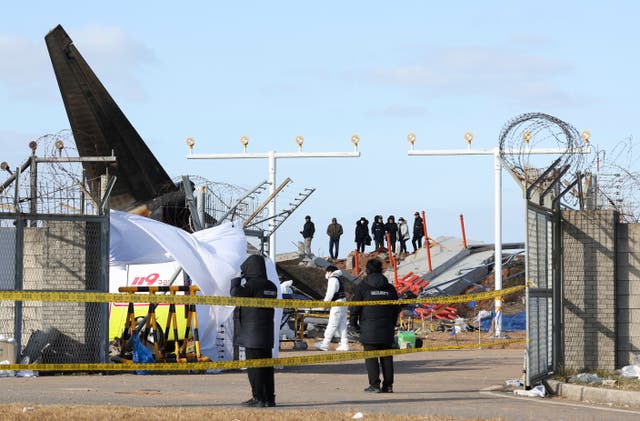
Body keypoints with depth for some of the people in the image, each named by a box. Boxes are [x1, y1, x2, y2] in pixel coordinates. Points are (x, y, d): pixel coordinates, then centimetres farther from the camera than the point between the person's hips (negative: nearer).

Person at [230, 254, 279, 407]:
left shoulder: (251, 284, -14)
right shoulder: (271, 287, 10)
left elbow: (236, 295, -16)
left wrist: (236, 281, 3)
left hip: (252, 332, -7)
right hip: (267, 332, 7)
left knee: (254, 365, -4)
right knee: (266, 365, 10)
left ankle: (258, 398, -7)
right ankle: (269, 398, 12)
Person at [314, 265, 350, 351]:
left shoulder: (332, 279, -10)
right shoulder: (338, 279, 19)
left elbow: (330, 294, -16)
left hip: (337, 305, -10)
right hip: (343, 305, 10)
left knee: (332, 325, -7)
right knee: (342, 326, 9)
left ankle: (325, 344, -6)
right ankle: (344, 344, 8)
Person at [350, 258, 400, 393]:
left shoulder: (362, 286, -3)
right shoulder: (390, 288, 9)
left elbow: (355, 307, -4)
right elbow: (396, 309, 15)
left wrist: (353, 323, 8)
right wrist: (392, 325, 24)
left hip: (369, 329, -4)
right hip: (387, 329, 4)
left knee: (371, 357, -1)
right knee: (386, 356, 7)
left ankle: (374, 384, -7)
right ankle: (388, 384, 6)